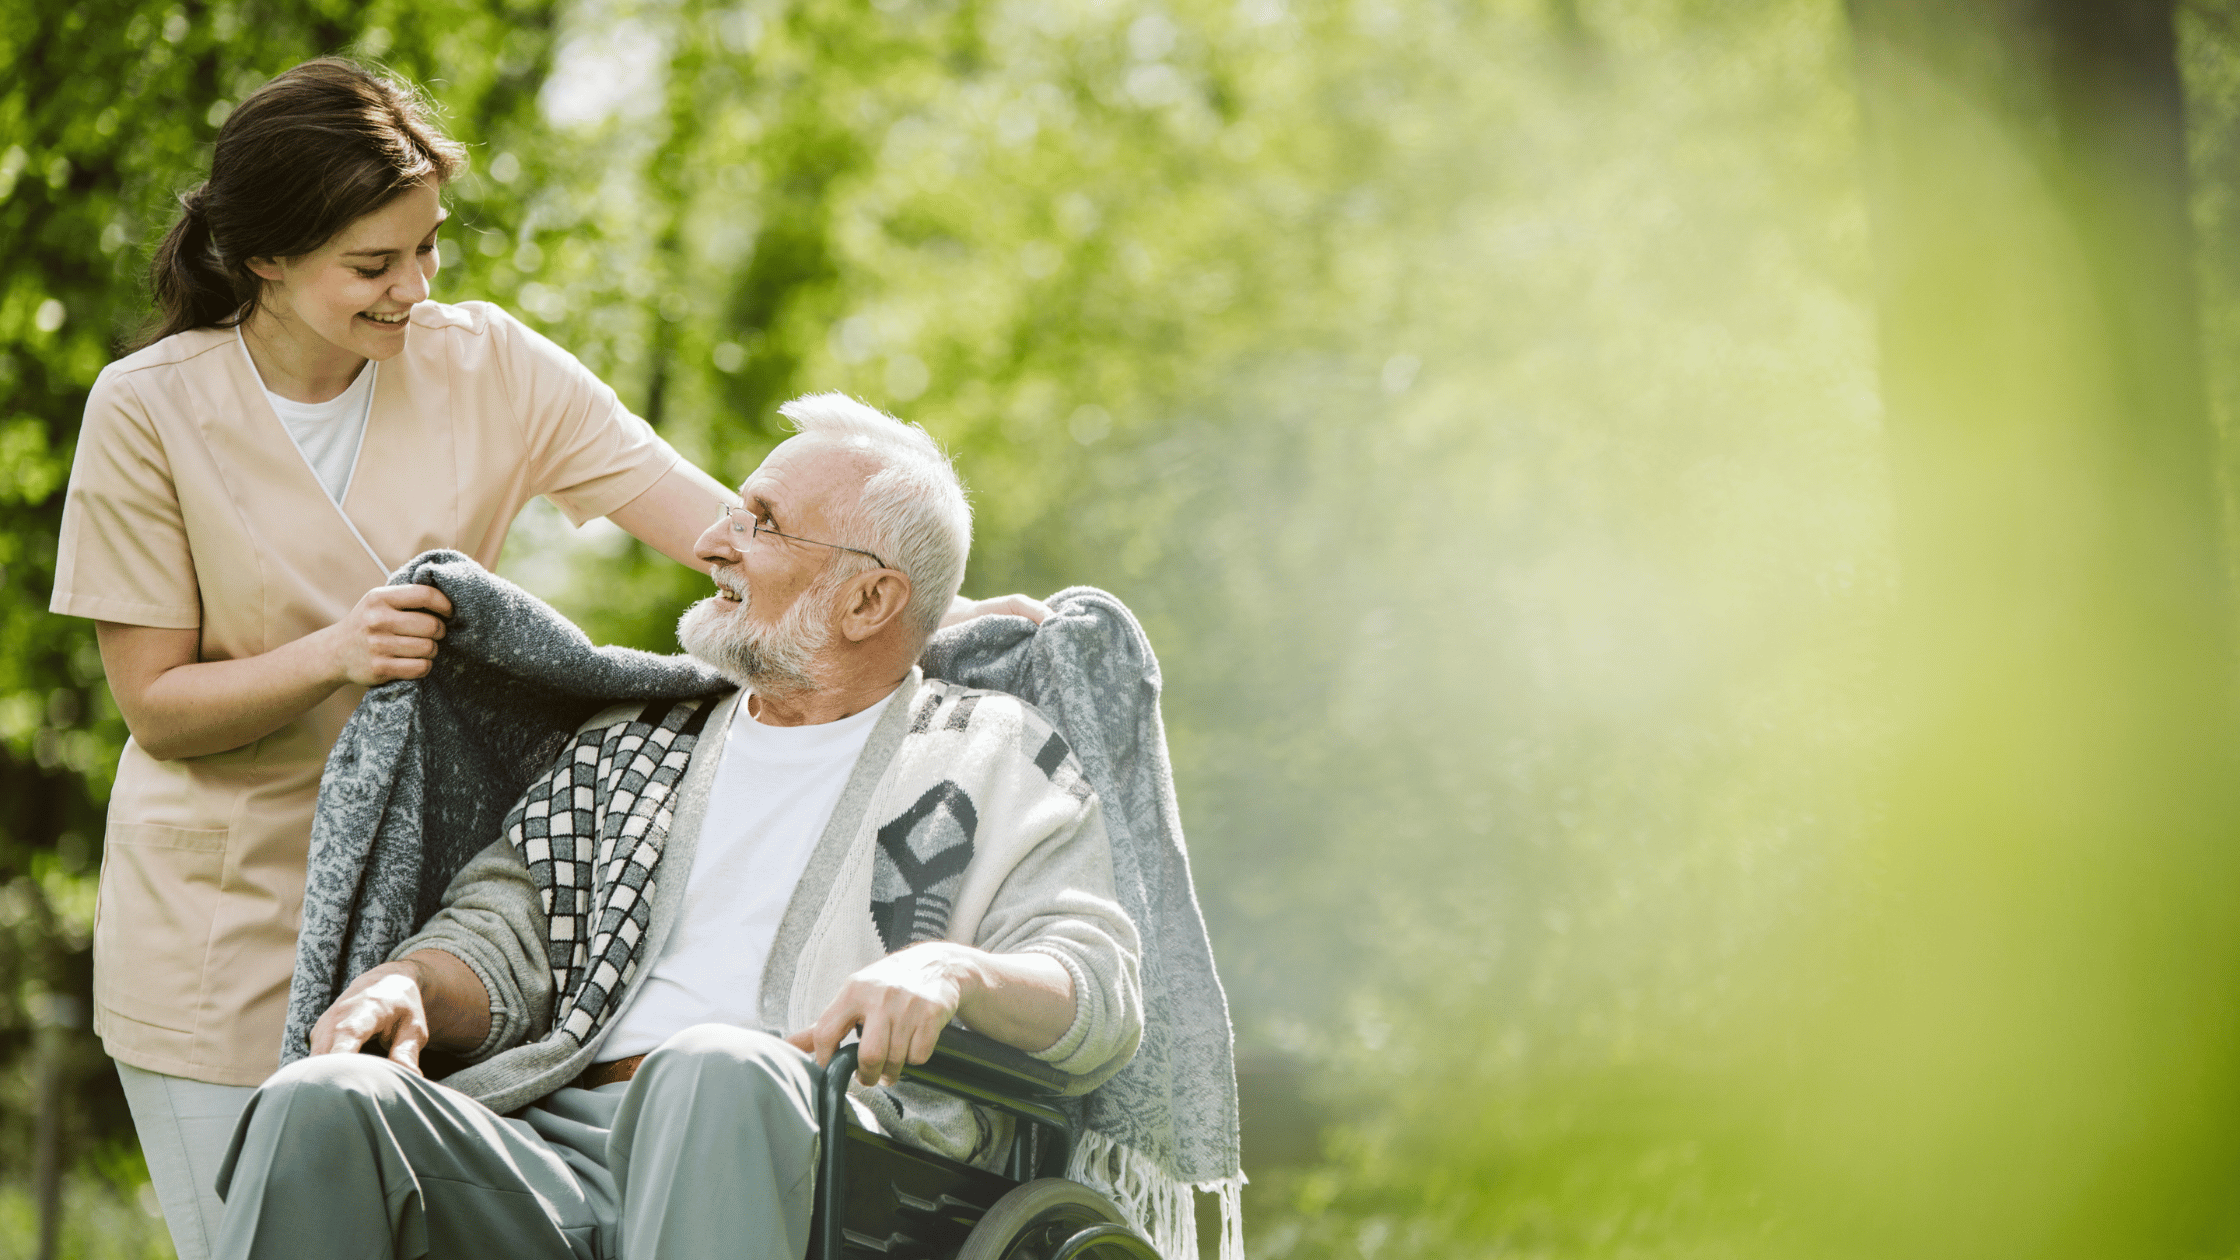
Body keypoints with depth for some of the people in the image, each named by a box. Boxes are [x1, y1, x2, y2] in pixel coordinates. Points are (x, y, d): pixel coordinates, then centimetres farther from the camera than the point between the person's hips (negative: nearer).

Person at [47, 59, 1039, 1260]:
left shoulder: (488, 367, -4)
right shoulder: (148, 411, -10)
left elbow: (721, 524, -11)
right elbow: (157, 705, -8)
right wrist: (336, 654, -26)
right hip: (222, 925, -2)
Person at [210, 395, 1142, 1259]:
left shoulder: (996, 758, 17)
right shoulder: (637, 743, 31)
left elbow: (1100, 990, 5)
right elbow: (501, 934, 23)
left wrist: (950, 972, -18)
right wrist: (408, 985, -1)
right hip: (559, 1140, 4)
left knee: (715, 1072, -41)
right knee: (319, 1107, -27)